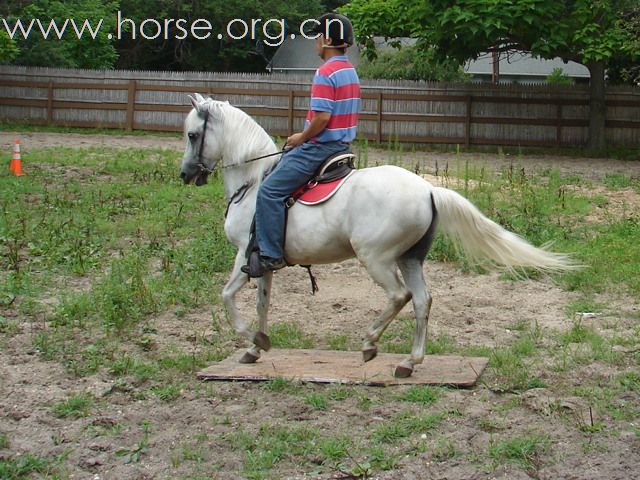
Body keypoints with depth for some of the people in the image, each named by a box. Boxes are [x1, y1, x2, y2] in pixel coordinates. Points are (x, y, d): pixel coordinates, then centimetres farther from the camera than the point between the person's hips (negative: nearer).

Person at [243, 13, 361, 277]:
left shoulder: (326, 72, -17)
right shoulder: (351, 71, 14)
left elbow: (322, 117, -25)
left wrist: (302, 137, -8)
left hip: (320, 146, -11)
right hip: (342, 144, 11)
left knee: (270, 191, -11)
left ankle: (271, 254, -14)